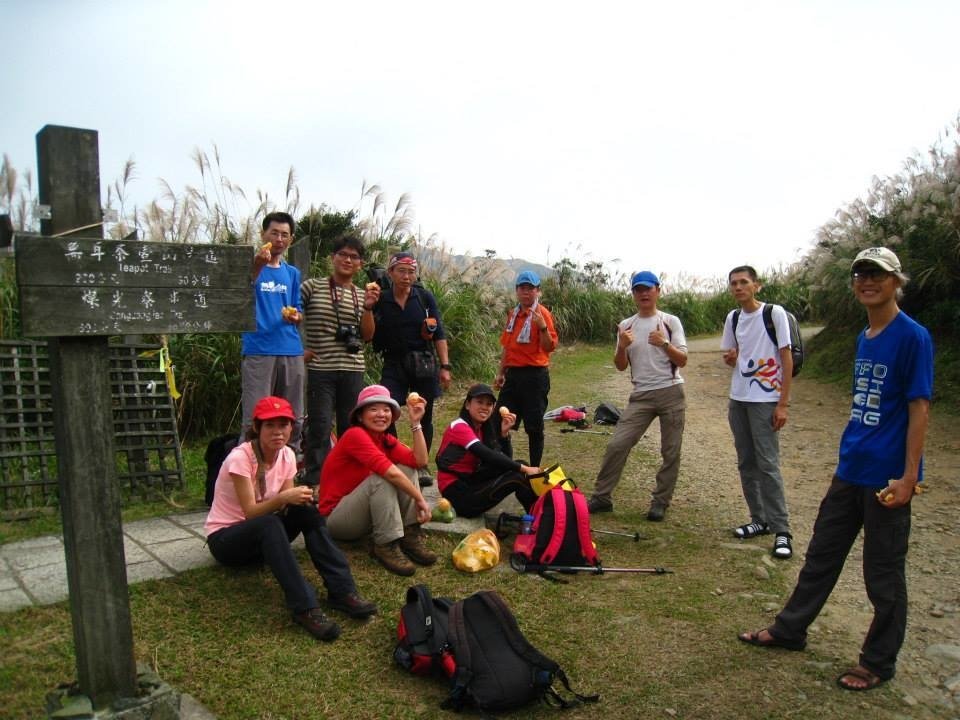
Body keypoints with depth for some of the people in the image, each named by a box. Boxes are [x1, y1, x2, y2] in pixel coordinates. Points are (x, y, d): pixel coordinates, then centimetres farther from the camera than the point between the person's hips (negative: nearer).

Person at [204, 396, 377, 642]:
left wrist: (297, 498, -28)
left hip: (263, 536, 5)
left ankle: (342, 591, -27)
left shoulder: (287, 455, -5)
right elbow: (250, 512, -26)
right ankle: (305, 608, -40)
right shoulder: (240, 458, -23)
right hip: (224, 537, -5)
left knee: (306, 509, -22)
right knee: (269, 524, -37)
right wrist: (283, 497, -42)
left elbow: (286, 505, -6)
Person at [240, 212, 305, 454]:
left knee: (294, 419, 8)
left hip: (291, 351, 5)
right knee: (255, 419, -7)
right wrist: (256, 267, -26)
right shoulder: (251, 265, 4)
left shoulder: (292, 273, 18)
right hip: (258, 351, -5)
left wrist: (295, 317, -2)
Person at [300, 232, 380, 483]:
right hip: (320, 369, -4)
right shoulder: (312, 286, 1)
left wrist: (368, 307, -7)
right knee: (320, 427, -3)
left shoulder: (362, 295, 12)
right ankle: (316, 481, 7)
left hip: (353, 370, 4)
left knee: (351, 428, 10)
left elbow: (367, 336, 6)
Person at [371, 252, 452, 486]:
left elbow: (439, 334, 3)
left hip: (424, 364, 1)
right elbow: (372, 336, 0)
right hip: (394, 364, 0)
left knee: (424, 416, 7)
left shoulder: (425, 297, 0)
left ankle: (421, 466, 23)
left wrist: (445, 366, -3)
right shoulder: (380, 300, -1)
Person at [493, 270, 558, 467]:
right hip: (513, 375, 7)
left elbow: (550, 347, -15)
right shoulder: (513, 314, 11)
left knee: (534, 426, 4)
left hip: (535, 376, -7)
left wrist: (542, 326, -29)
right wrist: (501, 373, 17)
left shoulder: (542, 314, -8)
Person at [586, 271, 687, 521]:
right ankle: (601, 497, 4)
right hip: (641, 395, 2)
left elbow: (682, 360, -3)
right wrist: (622, 347, -12)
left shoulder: (670, 321, 2)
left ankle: (660, 501, 17)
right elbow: (620, 366, 8)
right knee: (617, 444, -6)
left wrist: (664, 344, -20)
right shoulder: (626, 325, 8)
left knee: (671, 451, 4)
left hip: (671, 392, -1)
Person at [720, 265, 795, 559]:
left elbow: (787, 358, -8)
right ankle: (759, 520, 23)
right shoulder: (733, 318, 10)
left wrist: (783, 404, -12)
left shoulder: (774, 313, -8)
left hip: (765, 400, -6)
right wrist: (730, 357, -7)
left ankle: (781, 531, 0)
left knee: (767, 464, -8)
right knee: (746, 462, 11)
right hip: (738, 399, 6)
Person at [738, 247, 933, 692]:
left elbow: (919, 409, -16)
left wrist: (908, 478, -19)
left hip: (886, 478, -7)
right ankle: (790, 630, 32)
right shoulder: (864, 339, 10)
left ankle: (879, 662, 25)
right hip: (850, 472, 8)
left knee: (883, 573, 8)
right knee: (821, 554, 17)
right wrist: (848, 459, 17)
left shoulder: (913, 337, -13)